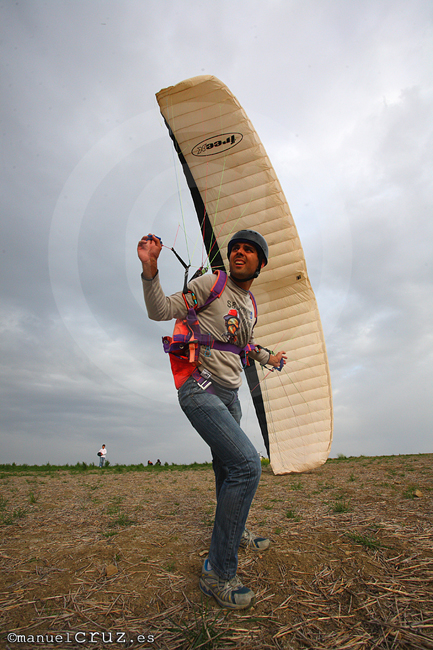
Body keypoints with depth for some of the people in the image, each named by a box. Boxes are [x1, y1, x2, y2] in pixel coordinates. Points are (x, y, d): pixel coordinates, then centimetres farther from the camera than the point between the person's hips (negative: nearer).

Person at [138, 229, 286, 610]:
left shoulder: (250, 306, 16)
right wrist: (150, 271, -24)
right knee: (246, 465, -21)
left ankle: (237, 533, 46)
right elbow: (160, 311, -9)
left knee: (228, 470, 20)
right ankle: (217, 574, -5)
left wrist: (269, 359, 42)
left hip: (229, 395, 8)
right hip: (200, 389, -8)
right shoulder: (210, 285, -5)